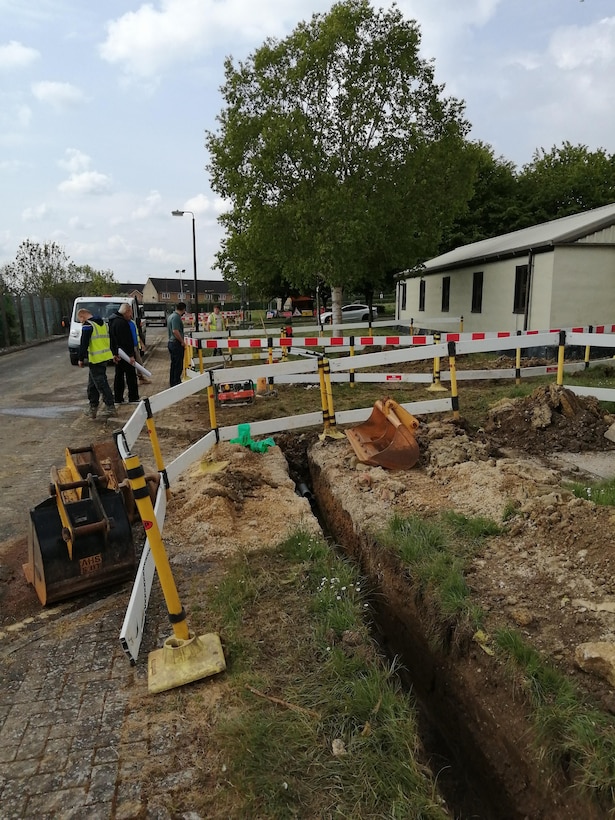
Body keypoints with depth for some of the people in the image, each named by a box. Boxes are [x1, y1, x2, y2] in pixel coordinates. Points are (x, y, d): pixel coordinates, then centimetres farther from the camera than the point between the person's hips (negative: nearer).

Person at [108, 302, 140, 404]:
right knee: (131, 376, -3)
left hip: (117, 354, 10)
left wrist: (114, 353, 18)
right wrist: (131, 355, -23)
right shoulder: (122, 322, -18)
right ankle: (133, 398, 0)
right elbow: (127, 341, -22)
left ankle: (118, 399, 15)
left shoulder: (112, 321, 16)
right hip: (125, 354, -10)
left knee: (119, 375, 12)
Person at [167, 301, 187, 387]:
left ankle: (172, 383, 23)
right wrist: (182, 342, -16)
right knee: (178, 366, -3)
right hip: (176, 344, -10)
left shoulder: (171, 316, 14)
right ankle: (176, 383, 2)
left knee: (174, 364, 16)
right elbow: (175, 331, -26)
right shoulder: (176, 317, -17)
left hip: (171, 342, 10)